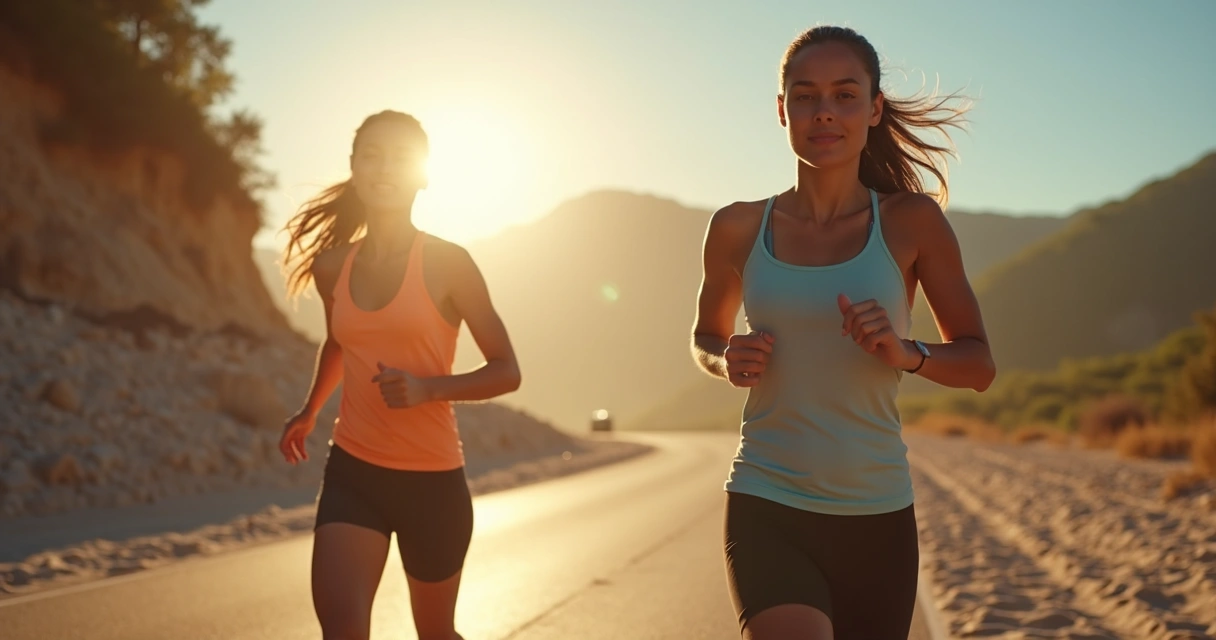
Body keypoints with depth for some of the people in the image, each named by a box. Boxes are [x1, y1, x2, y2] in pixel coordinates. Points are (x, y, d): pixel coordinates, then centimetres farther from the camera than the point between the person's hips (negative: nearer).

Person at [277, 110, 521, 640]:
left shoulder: (447, 263, -8)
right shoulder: (332, 267, 4)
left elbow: (506, 372, -7)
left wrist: (426, 388, -20)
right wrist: (310, 411, 25)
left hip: (433, 479, -2)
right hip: (352, 472, 3)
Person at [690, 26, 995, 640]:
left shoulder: (911, 222, -1)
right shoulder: (738, 229, 1)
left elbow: (979, 364, 4)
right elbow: (706, 337, 18)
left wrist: (904, 353, -16)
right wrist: (728, 360, -4)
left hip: (877, 519, 1)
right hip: (766, 512, -1)